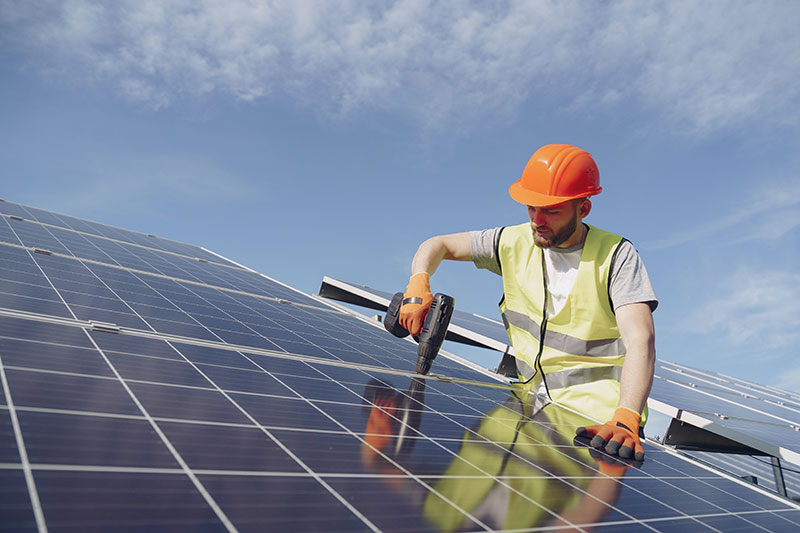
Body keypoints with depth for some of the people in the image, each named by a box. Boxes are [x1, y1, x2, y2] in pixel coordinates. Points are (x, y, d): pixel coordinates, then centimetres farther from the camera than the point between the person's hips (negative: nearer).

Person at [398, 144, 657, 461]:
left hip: (597, 422, -4)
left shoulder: (616, 256, -10)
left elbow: (640, 340, -22)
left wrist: (626, 421, -38)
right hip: (534, 407, 4)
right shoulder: (515, 243, 2)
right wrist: (418, 288, -10)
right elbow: (438, 245, 12)